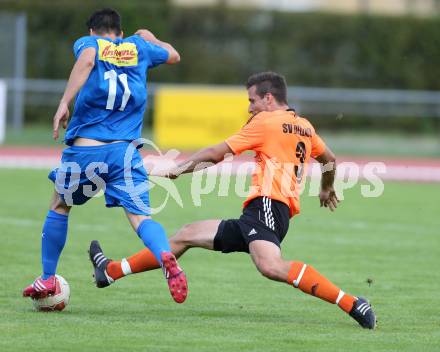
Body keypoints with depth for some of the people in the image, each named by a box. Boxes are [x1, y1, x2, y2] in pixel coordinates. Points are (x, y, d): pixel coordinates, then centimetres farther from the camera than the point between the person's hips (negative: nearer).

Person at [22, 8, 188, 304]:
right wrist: (150, 38, 53)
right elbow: (174, 56, 34)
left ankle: (47, 280, 27)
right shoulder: (138, 47, 15)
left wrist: (64, 103, -24)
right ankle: (166, 256, -39)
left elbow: (86, 60, -19)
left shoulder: (88, 43, 6)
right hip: (125, 151, 1)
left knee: (60, 207, 22)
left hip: (84, 148, -1)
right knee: (140, 216, -7)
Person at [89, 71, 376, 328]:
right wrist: (327, 190, 60)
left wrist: (183, 167, 21)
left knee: (271, 266, -38)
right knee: (186, 236, 15)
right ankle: (112, 271, 23)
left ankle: (352, 304, -38)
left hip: (266, 205, -10)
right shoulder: (305, 127, 22)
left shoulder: (266, 121, 0)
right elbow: (330, 160, 39)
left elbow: (217, 153, 5)